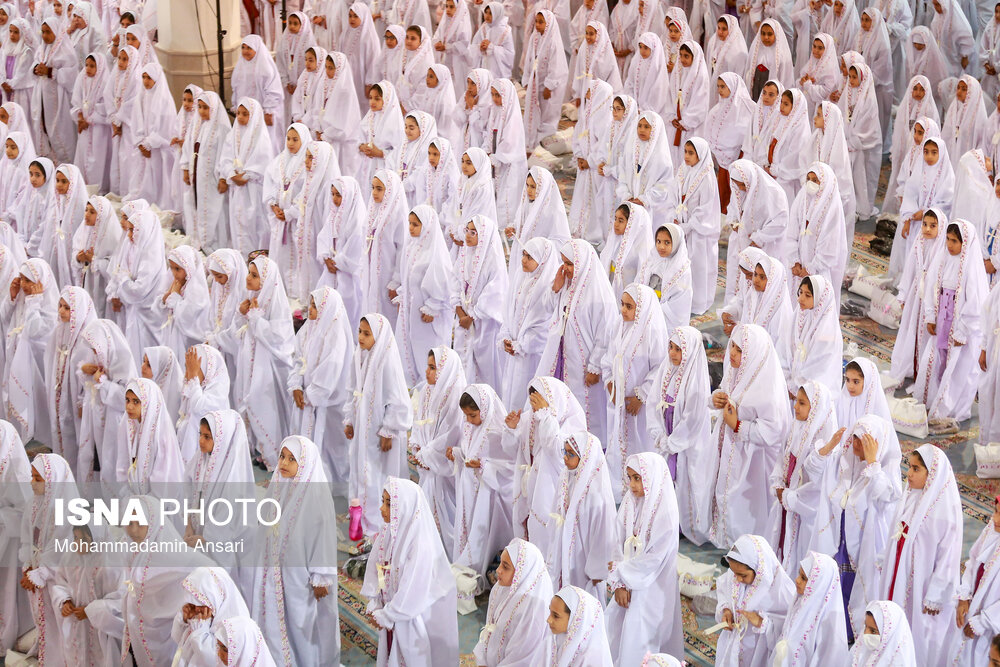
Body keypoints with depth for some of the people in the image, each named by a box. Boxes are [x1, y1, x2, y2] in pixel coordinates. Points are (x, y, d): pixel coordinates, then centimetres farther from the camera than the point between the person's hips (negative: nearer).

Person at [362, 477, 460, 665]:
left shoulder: (421, 544, -26)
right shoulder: (386, 534, -6)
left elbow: (413, 592, -24)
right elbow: (373, 570, 2)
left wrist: (385, 616, -15)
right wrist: (374, 607, -7)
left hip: (413, 619, -6)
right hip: (391, 615, 6)